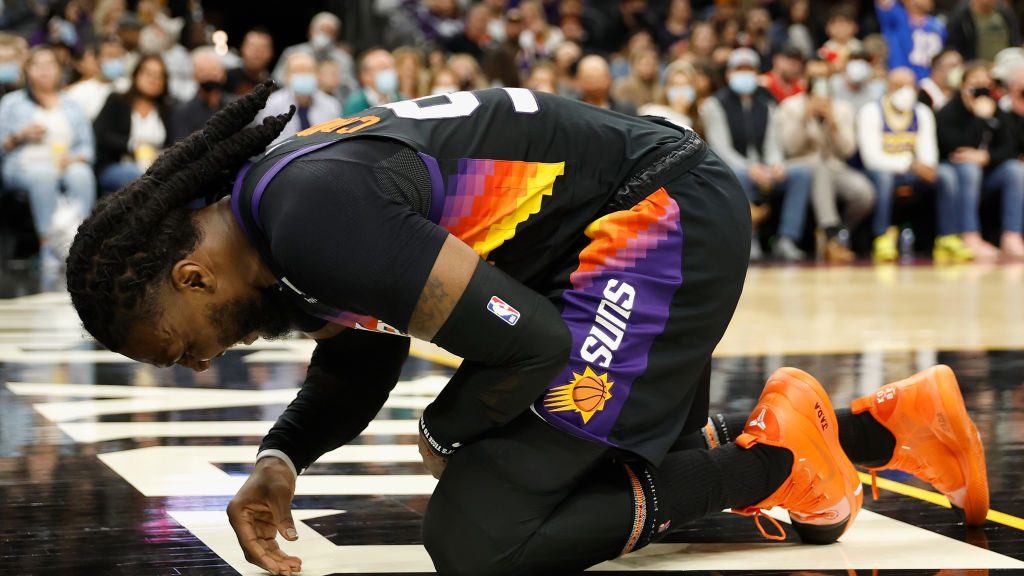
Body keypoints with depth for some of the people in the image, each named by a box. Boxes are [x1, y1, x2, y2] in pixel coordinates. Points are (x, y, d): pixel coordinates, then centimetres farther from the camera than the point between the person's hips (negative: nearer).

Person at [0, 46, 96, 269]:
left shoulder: (72, 106, 26)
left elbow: (87, 147, 16)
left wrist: (74, 158, -6)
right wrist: (20, 136, -6)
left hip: (66, 164, 2)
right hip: (26, 164, -2)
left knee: (81, 174, -36)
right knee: (44, 175, -39)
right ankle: (48, 241, -44)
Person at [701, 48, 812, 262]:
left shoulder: (765, 105, 17)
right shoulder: (715, 104, 1)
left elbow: (771, 143, 9)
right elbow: (721, 148, -9)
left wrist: (775, 164, -16)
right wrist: (749, 169, -26)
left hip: (763, 171, 5)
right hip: (732, 171, -5)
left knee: (802, 173, -21)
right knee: (739, 177, -40)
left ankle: (786, 241, -29)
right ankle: (749, 242, -34)